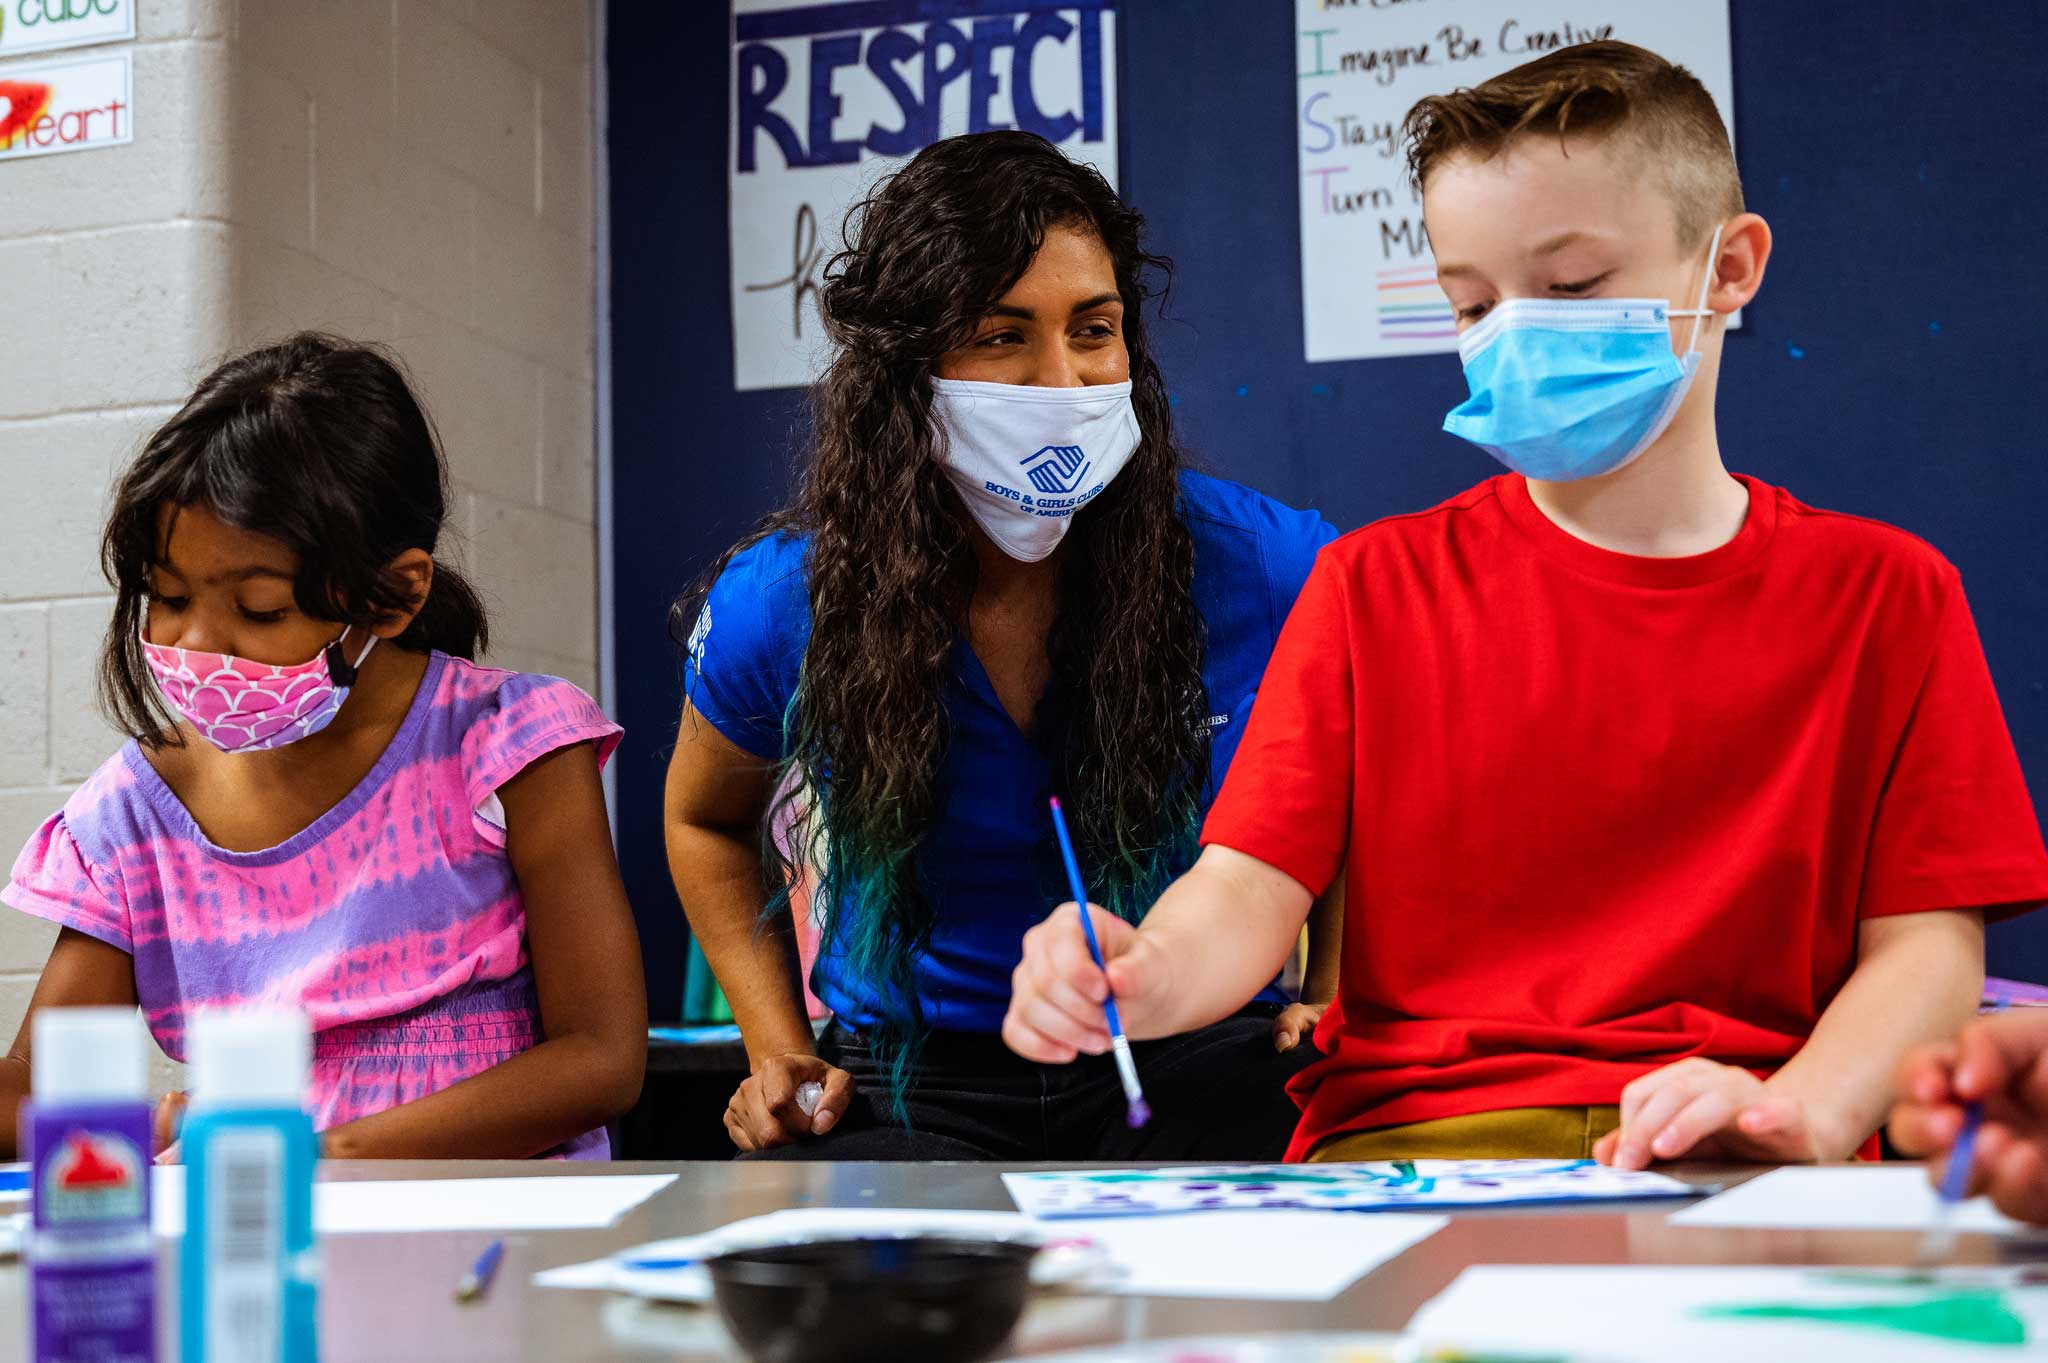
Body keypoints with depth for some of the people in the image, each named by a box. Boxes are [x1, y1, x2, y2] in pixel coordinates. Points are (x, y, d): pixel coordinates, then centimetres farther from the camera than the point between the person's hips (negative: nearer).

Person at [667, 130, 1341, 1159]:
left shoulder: (1263, 566, -10)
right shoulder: (778, 609, -8)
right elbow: (707, 821, 15)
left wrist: (1332, 1005, 2)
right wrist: (779, 1047, 4)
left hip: (1193, 1063, 0)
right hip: (908, 1080, 0)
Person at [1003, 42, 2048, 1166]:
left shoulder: (1881, 594, 11)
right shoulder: (1374, 588, 12)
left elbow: (1927, 940, 4)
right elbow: (1246, 886, 2)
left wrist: (1799, 1114, -17)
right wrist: (1150, 976, -22)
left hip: (1731, 1166, 0)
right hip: (1407, 1146, 0)